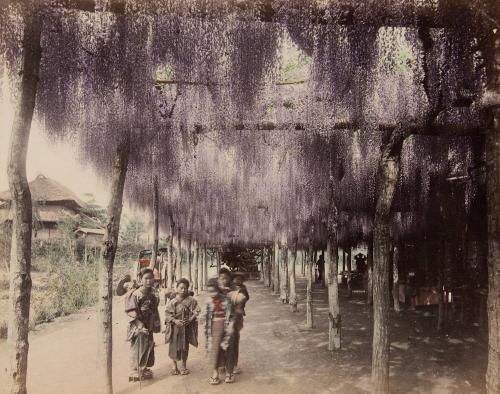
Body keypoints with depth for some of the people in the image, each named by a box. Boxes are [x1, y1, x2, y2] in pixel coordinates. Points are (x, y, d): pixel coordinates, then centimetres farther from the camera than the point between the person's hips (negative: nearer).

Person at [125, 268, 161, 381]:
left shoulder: (152, 294, 3)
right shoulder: (136, 294, -19)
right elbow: (132, 313, -20)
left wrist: (156, 325, 10)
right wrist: (141, 327, -23)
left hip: (148, 327, 7)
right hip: (138, 327, -7)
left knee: (148, 348, 17)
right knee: (138, 349, 3)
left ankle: (144, 370, 33)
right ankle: (135, 373, 17)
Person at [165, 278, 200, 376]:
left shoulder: (191, 300, -4)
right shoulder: (172, 301, -4)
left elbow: (196, 311, -5)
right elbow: (167, 313, -6)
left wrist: (190, 320, -18)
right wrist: (175, 321, -19)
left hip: (186, 327, 0)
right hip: (174, 327, 0)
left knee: (185, 347, 9)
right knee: (174, 346, 4)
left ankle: (184, 366, 26)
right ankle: (174, 366, 25)